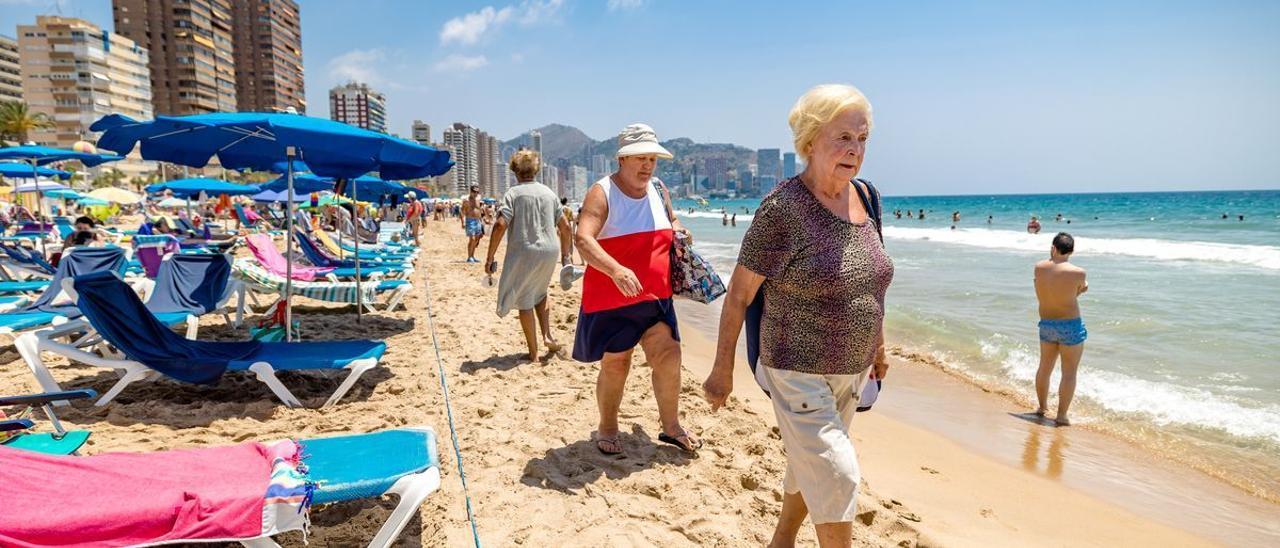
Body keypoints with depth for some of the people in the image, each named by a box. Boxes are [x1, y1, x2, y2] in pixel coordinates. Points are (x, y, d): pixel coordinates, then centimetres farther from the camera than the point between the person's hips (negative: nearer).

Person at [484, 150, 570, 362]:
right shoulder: (548, 192, 9)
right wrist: (565, 252, 25)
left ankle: (533, 353, 11)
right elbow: (565, 226, 12)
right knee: (539, 293, 28)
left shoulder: (514, 193, -6)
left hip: (524, 253, -5)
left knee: (525, 302, 7)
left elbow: (500, 226, -16)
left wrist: (489, 258, -11)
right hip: (550, 251, 5)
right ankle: (547, 336, 16)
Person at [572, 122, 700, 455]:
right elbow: (583, 239, -25)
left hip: (656, 297, 5)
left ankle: (671, 427, 19)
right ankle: (607, 429, 27)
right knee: (615, 364, 5)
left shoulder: (658, 190, 9)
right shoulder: (602, 193, -11)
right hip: (611, 299, -5)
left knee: (668, 356, 0)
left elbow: (672, 221, 29)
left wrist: (678, 234, 5)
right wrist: (616, 270, -40)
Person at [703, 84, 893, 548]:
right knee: (836, 475, -6)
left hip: (850, 371, 7)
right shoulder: (782, 209, -20)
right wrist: (722, 370, -11)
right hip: (799, 373, -7)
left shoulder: (863, 198, 2)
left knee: (809, 465, 22)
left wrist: (878, 344, 19)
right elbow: (738, 294, -15)